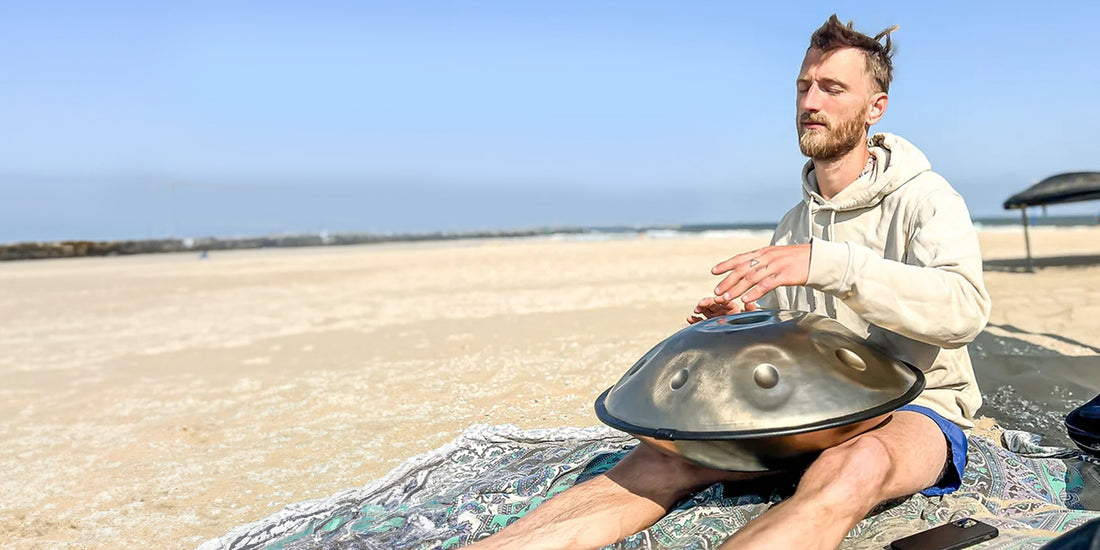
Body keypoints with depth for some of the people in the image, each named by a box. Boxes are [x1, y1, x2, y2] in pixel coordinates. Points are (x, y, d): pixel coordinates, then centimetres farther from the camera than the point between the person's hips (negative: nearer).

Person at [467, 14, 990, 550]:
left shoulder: (924, 199, -6)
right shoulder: (792, 224, 13)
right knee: (668, 448, -20)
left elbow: (964, 306, -25)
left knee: (854, 467, -43)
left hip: (916, 409, -4)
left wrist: (827, 262, -36)